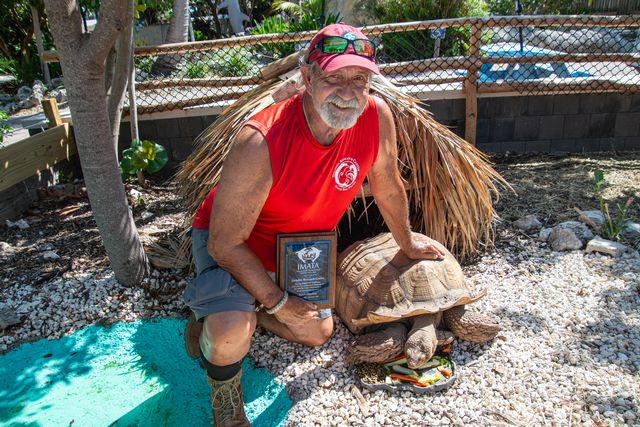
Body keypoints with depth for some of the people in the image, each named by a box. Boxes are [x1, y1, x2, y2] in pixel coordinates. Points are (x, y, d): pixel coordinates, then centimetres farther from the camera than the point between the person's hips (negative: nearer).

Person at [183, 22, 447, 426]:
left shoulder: (377, 116, -22)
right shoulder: (261, 142, -37)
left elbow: (388, 188, -3)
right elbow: (226, 242, -29)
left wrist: (407, 242, 13)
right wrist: (278, 303, -21)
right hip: (230, 244, -5)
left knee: (318, 332, 20)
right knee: (231, 335, -32)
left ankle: (242, 309, 39)